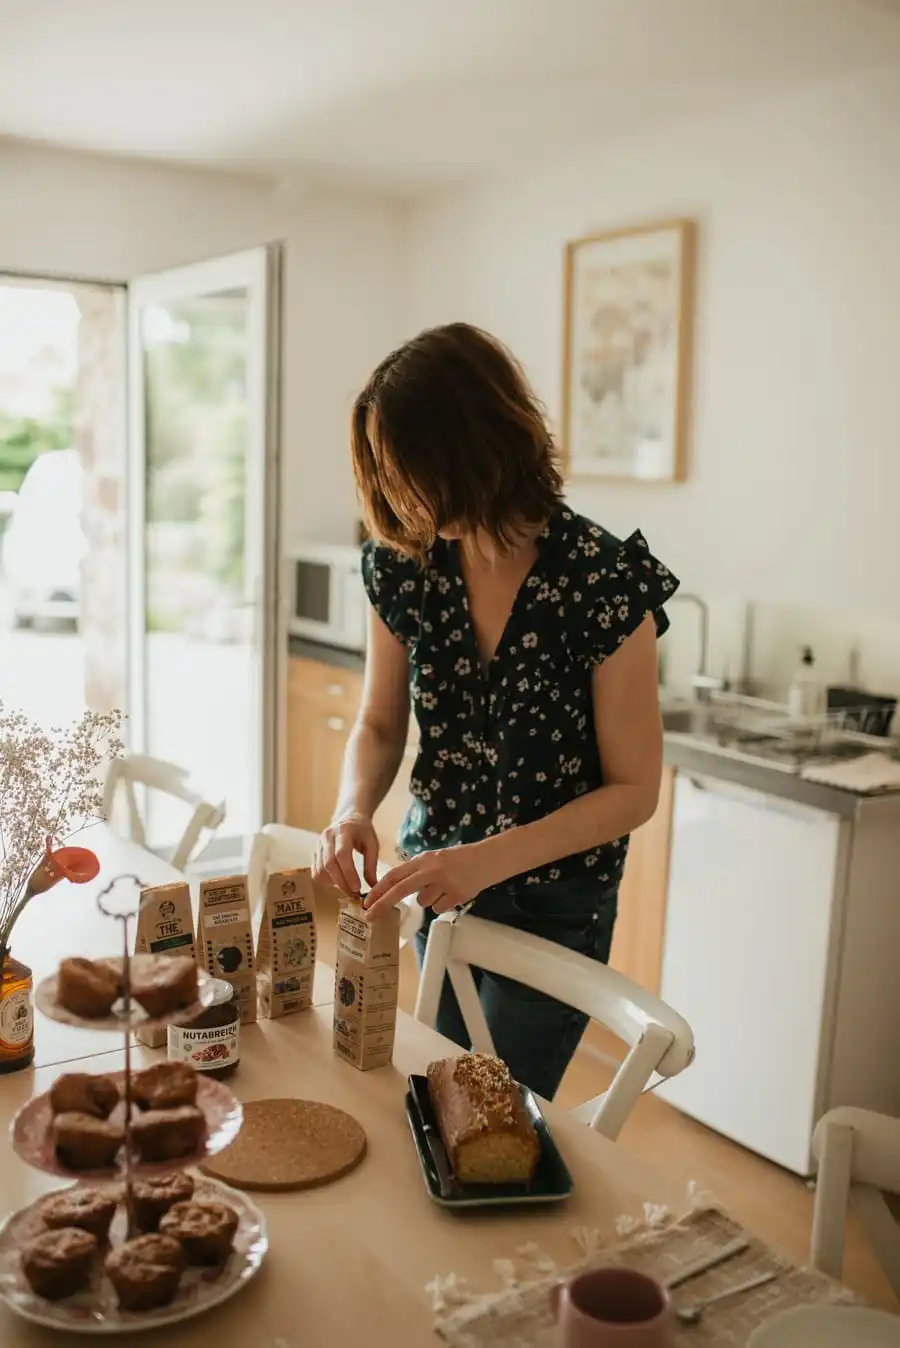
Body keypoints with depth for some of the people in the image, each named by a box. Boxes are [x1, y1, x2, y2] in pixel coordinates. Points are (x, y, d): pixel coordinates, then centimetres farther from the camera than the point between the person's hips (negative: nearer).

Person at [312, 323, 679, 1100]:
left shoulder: (605, 579, -22)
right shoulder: (404, 565, -9)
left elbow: (634, 789, -17)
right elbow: (380, 725, 2)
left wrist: (491, 858, -28)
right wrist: (354, 810, -18)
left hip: (554, 909, -4)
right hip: (437, 884, 5)